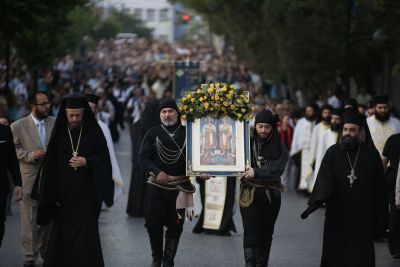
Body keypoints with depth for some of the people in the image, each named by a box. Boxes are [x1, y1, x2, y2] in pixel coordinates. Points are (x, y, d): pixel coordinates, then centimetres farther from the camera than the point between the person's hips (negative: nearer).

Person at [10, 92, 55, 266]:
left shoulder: (56, 123, 3)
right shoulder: (18, 126, -5)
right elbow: (13, 149, -6)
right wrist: (31, 155, -19)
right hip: (30, 179, -3)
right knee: (30, 219, 1)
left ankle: (46, 251, 29)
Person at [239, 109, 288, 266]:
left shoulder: (279, 149, 1)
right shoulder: (248, 144, 2)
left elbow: (277, 169, -13)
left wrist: (256, 172, -25)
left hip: (271, 195, 1)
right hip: (250, 194, -1)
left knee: (266, 233, 9)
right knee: (251, 232, -10)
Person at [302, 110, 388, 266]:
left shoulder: (370, 153, 3)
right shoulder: (333, 152, 4)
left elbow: (379, 188, 5)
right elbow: (324, 178, -10)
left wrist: (380, 219, 2)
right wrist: (317, 201, -29)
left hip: (362, 217, -1)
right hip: (337, 216, 1)